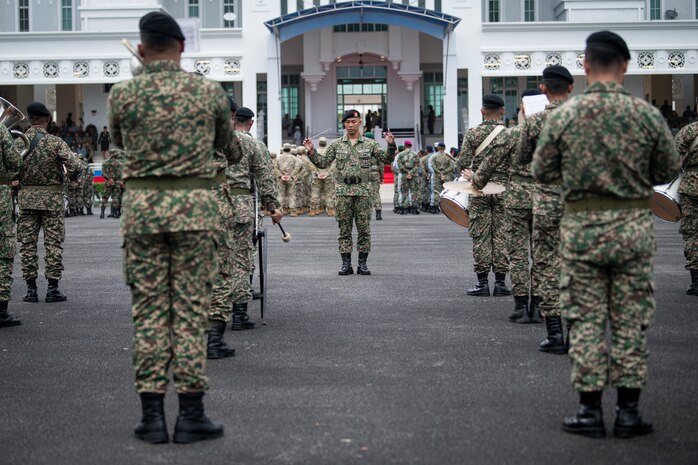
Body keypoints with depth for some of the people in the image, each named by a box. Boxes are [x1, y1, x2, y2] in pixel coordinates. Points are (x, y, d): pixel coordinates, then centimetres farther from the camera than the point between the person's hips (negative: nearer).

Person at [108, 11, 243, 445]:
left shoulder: (122, 94, -1)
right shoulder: (209, 90, -1)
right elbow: (229, 145, 14)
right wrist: (237, 153, 36)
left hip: (142, 204, 1)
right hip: (194, 205, -1)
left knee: (148, 311, 6)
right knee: (190, 310, 3)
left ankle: (152, 414, 6)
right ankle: (191, 414, 4)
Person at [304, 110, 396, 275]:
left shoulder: (370, 144, 6)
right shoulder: (336, 144, 8)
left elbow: (387, 159, 4)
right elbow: (323, 162, 9)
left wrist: (391, 145, -12)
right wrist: (311, 151, -4)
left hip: (363, 191, -1)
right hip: (343, 192, 1)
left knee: (364, 229, 1)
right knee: (344, 229, 2)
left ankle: (362, 263, 8)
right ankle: (346, 264, 7)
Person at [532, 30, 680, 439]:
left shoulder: (563, 116, -6)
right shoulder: (647, 114, -7)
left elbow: (542, 172, 2)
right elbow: (669, 171, 2)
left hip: (581, 225, 0)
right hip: (634, 225, 0)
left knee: (586, 319, 7)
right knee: (632, 320, 8)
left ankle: (590, 411, 10)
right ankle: (629, 412, 12)